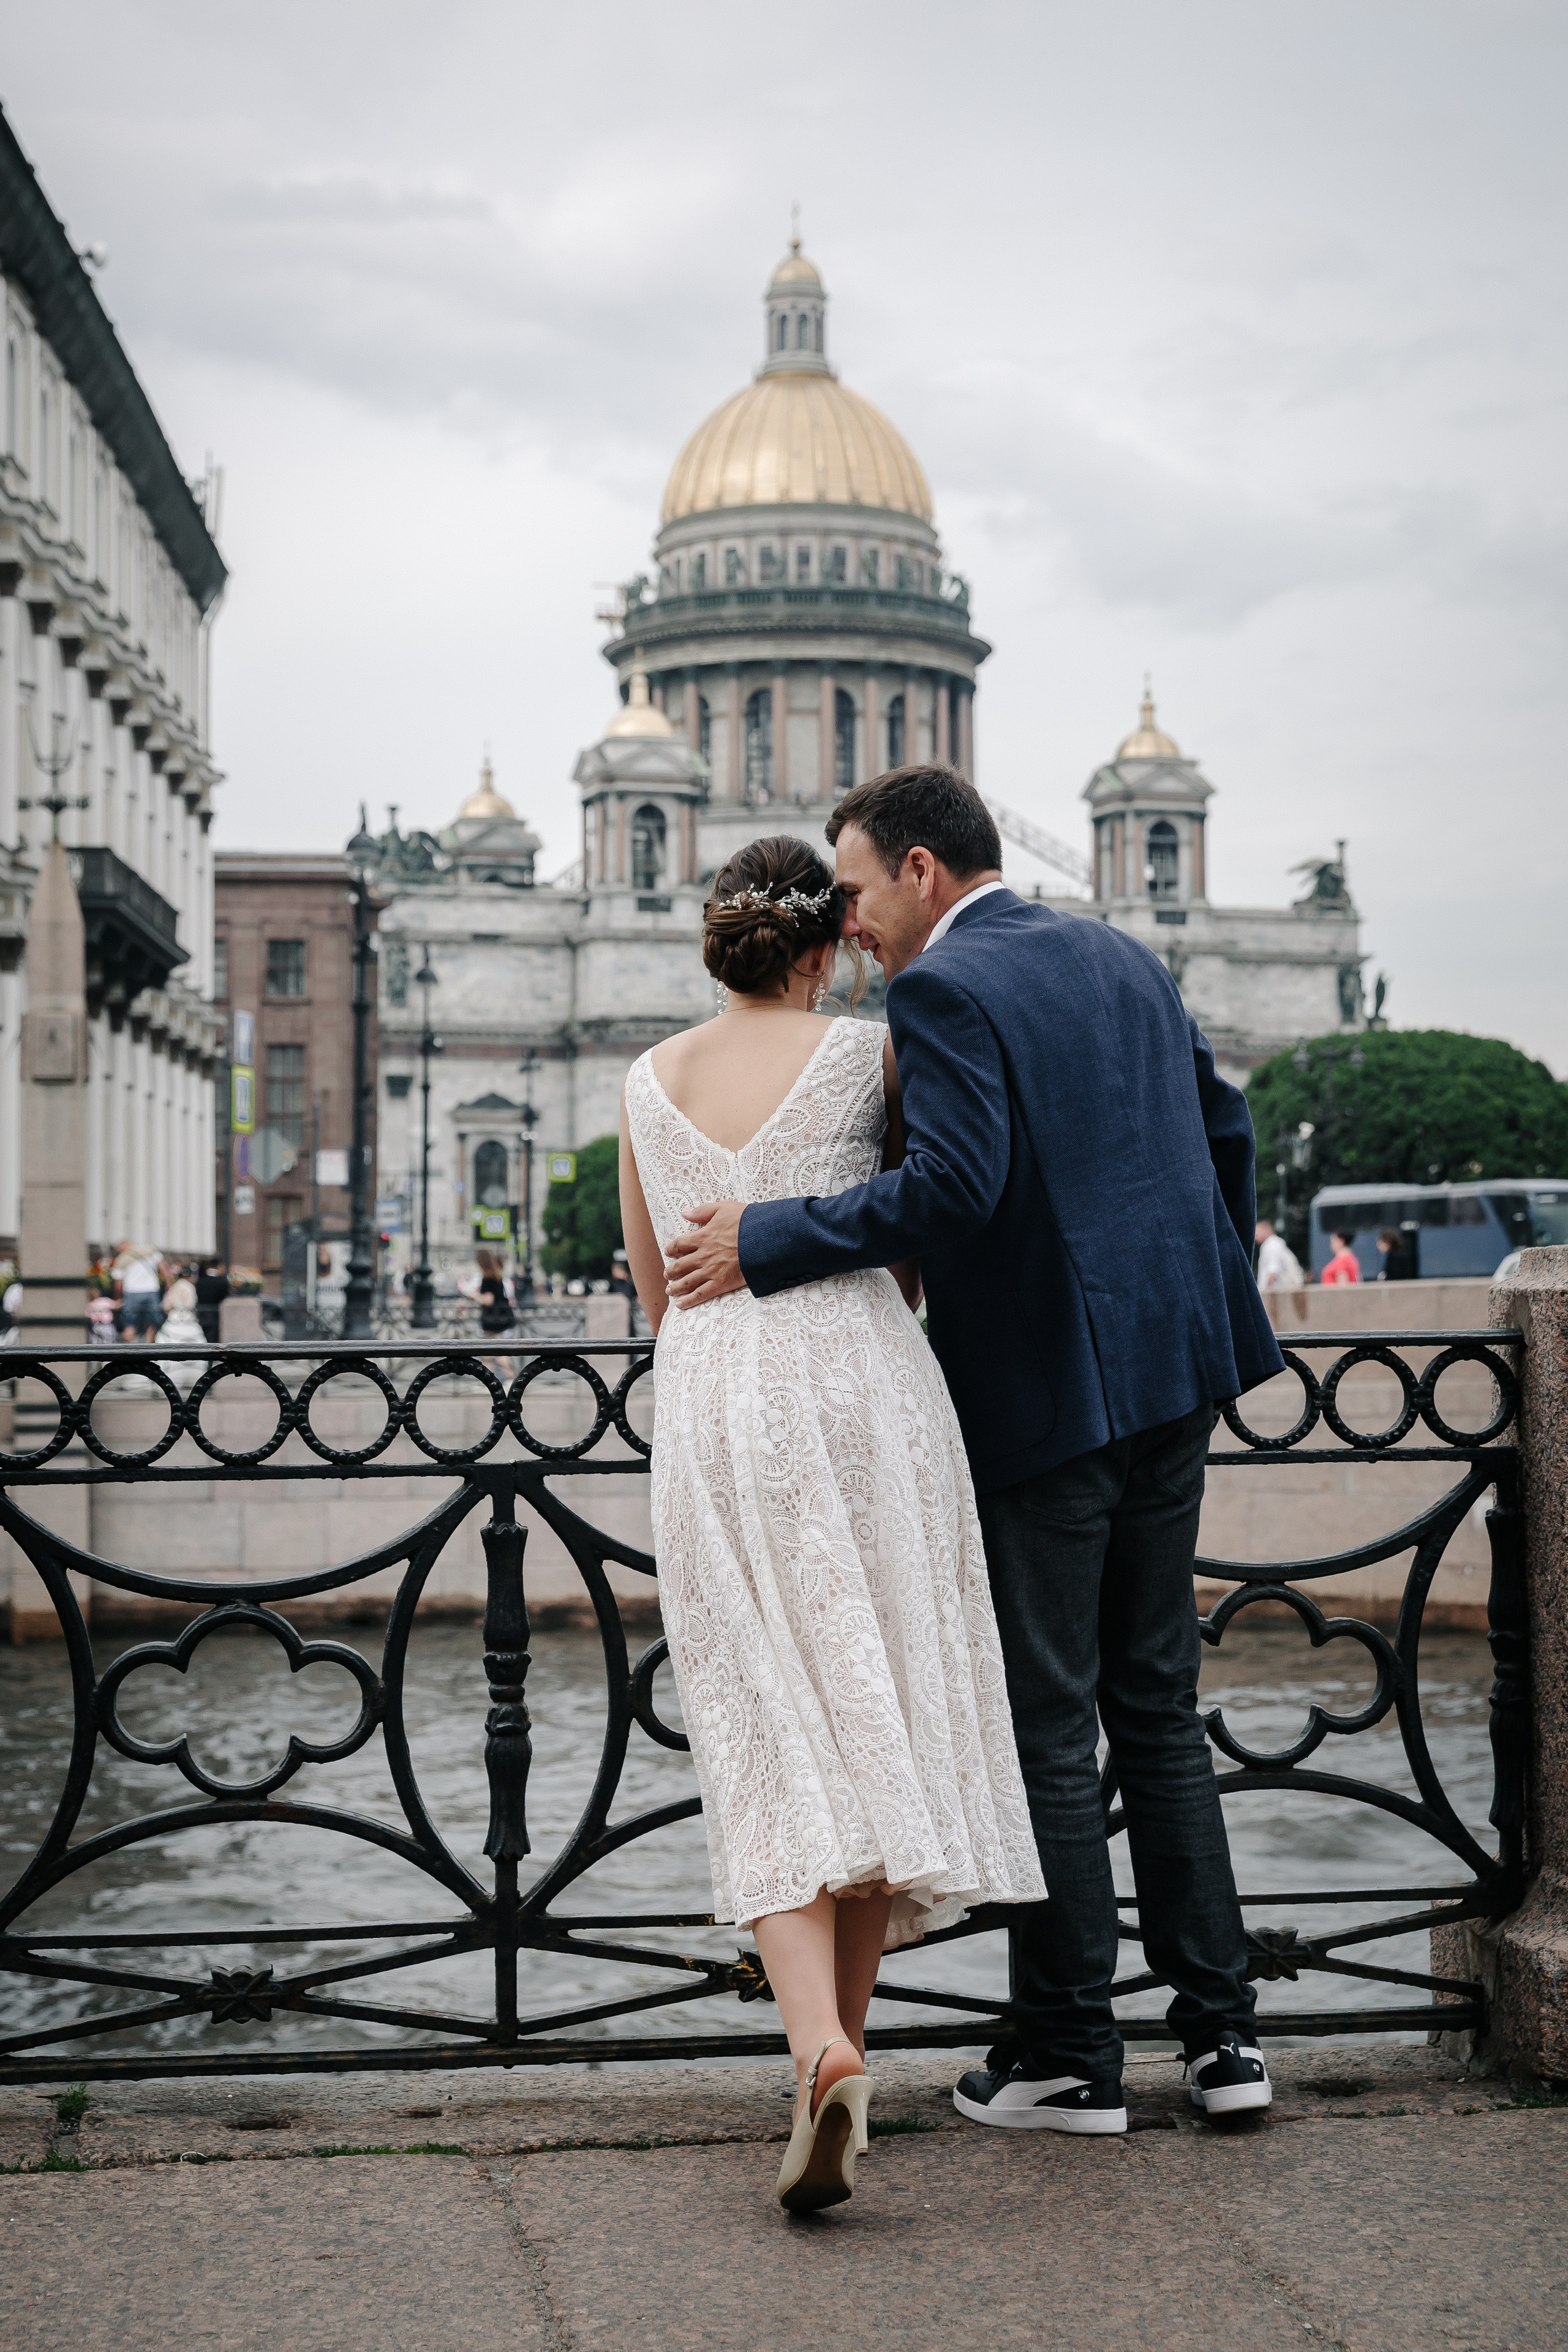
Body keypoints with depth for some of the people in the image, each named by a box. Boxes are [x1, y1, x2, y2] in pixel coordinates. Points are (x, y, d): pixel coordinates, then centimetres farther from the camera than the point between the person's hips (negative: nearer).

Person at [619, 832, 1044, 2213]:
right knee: (879, 1721, 9)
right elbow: (912, 1243, 12)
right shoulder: (865, 1056, 2)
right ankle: (844, 2037, 12)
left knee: (770, 1739, 1)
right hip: (860, 1388, -2)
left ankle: (818, 2042, -19)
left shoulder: (651, 1083, 12)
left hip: (709, 1412, 2)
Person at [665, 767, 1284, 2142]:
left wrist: (769, 1241, -15)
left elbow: (955, 1186, -24)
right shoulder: (1123, 957, 14)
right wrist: (1208, 1302, 27)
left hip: (1044, 1395, -8)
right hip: (1172, 1369, 8)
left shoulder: (943, 989, -12)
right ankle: (1220, 2031, 19)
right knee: (1158, 1708, 16)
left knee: (1049, 1730, 2)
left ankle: (1070, 2057, 10)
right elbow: (1225, 1130, 18)